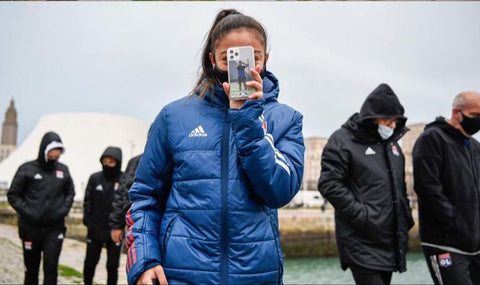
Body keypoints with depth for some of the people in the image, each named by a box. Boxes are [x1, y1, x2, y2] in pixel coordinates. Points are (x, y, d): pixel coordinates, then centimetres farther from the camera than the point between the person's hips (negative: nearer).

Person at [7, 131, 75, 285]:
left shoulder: (63, 170, 5)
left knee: (51, 267, -5)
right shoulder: (27, 169, -3)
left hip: (55, 228, 1)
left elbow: (70, 192, 16)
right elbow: (13, 194, -1)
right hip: (31, 227, -1)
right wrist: (26, 212, -12)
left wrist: (64, 209, 0)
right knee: (31, 268, 12)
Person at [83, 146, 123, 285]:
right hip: (95, 230, 3)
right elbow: (87, 201, 4)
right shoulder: (95, 178, 0)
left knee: (112, 266, 8)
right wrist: (88, 221, -4)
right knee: (89, 263, 14)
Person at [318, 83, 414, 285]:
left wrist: (406, 216, 14)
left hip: (391, 243, 8)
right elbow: (329, 185, -15)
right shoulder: (343, 140, -7)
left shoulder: (391, 143, 18)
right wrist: (362, 215, -19)